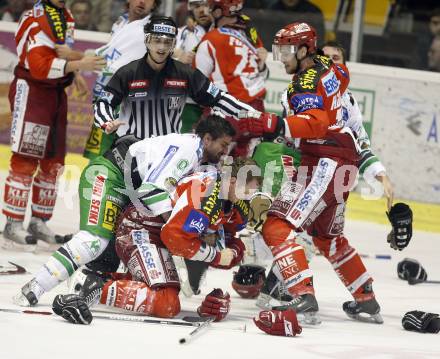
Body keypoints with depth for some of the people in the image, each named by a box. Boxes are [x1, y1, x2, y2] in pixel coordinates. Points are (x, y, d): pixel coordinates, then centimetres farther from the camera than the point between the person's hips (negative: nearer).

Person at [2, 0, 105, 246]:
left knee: (53, 162, 12)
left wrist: (74, 74, 13)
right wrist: (78, 65, -34)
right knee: (25, 161, -9)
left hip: (56, 92, 9)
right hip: (31, 91, -9)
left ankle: (39, 222, 20)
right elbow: (40, 65, -27)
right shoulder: (37, 20, -18)